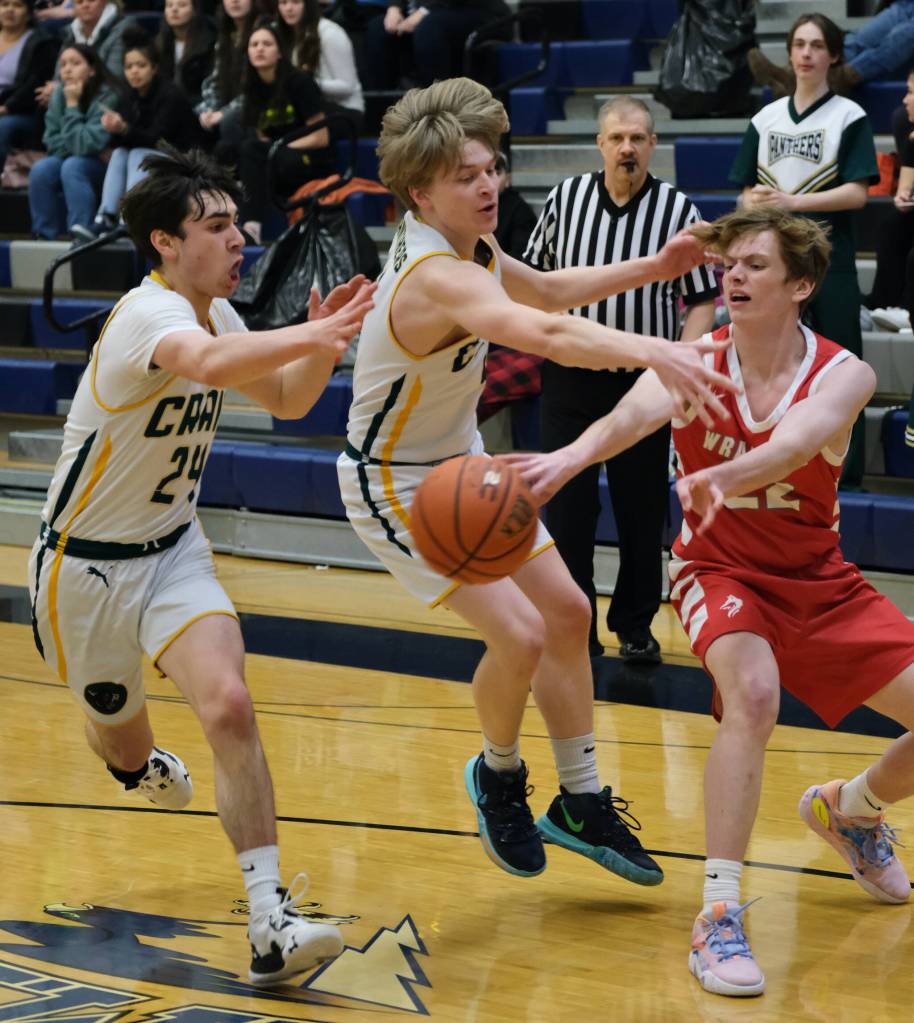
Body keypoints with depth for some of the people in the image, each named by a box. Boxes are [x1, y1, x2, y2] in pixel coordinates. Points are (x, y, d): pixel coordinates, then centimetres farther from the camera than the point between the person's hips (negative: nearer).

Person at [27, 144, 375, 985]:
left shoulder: (216, 312, 0)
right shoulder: (148, 315, -25)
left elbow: (286, 399, 13)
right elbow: (210, 364, -48)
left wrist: (323, 340, -6)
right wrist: (316, 334, -54)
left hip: (173, 551, 5)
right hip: (85, 563, -5)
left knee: (229, 706, -18)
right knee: (122, 741, 13)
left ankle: (271, 922, -22)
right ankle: (144, 764, 54)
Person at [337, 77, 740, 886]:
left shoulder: (468, 249, -2)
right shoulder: (439, 276, -33)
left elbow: (548, 292, 18)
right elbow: (546, 333, -52)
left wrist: (652, 269, 5)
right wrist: (651, 351, -67)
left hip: (462, 462, 10)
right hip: (397, 485, -10)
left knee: (566, 613, 11)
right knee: (518, 635, -18)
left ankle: (581, 804, 24)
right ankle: (499, 777, 12)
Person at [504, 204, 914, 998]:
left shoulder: (844, 376, -16)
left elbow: (795, 442, -39)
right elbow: (636, 411, -37)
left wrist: (721, 475, -62)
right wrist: (574, 454, -61)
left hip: (821, 581, 3)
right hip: (721, 571, -3)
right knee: (752, 694, -33)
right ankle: (719, 917, -29)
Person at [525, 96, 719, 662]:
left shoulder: (678, 211, -5)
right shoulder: (566, 198, 2)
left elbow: (703, 299, -2)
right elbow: (538, 269, 17)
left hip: (645, 381, -2)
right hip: (572, 376, 2)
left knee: (642, 511, 5)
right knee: (567, 507, 2)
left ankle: (635, 627, 17)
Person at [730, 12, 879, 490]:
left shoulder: (849, 116, -2)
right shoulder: (767, 118, 11)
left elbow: (857, 193, -10)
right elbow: (747, 190, 12)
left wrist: (790, 201, -18)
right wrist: (755, 203, -12)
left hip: (829, 257, -4)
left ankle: (843, 469, 1)